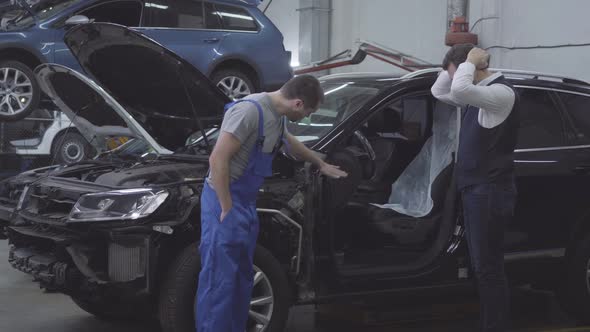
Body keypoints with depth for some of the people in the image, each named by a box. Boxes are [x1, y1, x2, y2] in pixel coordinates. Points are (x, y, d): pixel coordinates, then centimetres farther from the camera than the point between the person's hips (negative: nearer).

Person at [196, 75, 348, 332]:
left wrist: (322, 164, 46)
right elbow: (218, 159, -24)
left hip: (247, 203, 9)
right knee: (219, 281, -8)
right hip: (224, 200, -9)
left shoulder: (277, 115, 9)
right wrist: (226, 210, -21)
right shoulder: (250, 110, -21)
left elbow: (290, 142, 33)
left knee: (242, 279, 14)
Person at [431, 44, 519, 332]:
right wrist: (453, 66, 10)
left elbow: (460, 90, -34)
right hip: (474, 189, 10)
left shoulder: (501, 93, -16)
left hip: (490, 191, -10)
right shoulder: (477, 95, 14)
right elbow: (439, 92, 26)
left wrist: (470, 60, -16)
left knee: (488, 268, -7)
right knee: (482, 266, 14)